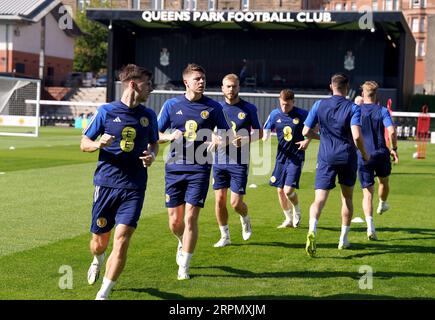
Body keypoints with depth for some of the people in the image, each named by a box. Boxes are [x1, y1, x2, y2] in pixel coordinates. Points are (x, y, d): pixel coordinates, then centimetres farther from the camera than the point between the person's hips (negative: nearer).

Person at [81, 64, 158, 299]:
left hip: (134, 187, 1)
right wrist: (98, 144, -17)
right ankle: (98, 260, 46)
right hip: (106, 183, -1)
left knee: (121, 240, -13)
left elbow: (154, 144, 22)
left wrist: (151, 155, -1)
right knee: (99, 241, 8)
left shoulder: (148, 115, 8)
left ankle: (103, 294, -4)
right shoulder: (106, 111, 0)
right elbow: (84, 143, 5)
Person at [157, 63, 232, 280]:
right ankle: (183, 243, 40)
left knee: (190, 218, -8)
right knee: (175, 222, 5)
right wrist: (170, 136, -12)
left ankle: (184, 267, 5)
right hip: (174, 168, 1)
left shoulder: (213, 107, 2)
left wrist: (218, 141, -11)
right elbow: (156, 134, 10)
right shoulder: (172, 105, 4)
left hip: (200, 169, -1)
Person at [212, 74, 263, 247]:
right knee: (220, 200, 1)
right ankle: (225, 236, 16)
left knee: (236, 202, -6)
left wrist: (246, 139, -13)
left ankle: (245, 220, 28)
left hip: (240, 162, -3)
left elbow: (259, 132, 6)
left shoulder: (249, 108, -1)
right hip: (220, 160, 3)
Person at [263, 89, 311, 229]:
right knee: (280, 190, 8)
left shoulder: (302, 114, -9)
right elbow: (266, 131, 7)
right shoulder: (275, 114, 0)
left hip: (296, 157, -4)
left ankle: (297, 212, 17)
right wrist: (265, 137, -15)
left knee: (289, 190, -13)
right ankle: (289, 219, 26)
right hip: (281, 157, 4)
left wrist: (307, 140, -8)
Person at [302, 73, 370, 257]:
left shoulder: (319, 105, 2)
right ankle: (343, 239, 23)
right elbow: (357, 136, -16)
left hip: (326, 158, 1)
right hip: (347, 157, 0)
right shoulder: (353, 108, -5)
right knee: (347, 198, 18)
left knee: (320, 199, -6)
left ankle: (312, 230, -34)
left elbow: (306, 132, 4)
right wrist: (364, 154, 1)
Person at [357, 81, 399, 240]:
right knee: (384, 182, 29)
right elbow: (391, 131, -14)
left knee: (367, 193, -1)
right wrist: (394, 148, 0)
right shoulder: (382, 111, -3)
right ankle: (382, 205, 54)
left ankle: (370, 225, -16)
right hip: (381, 154, 0)